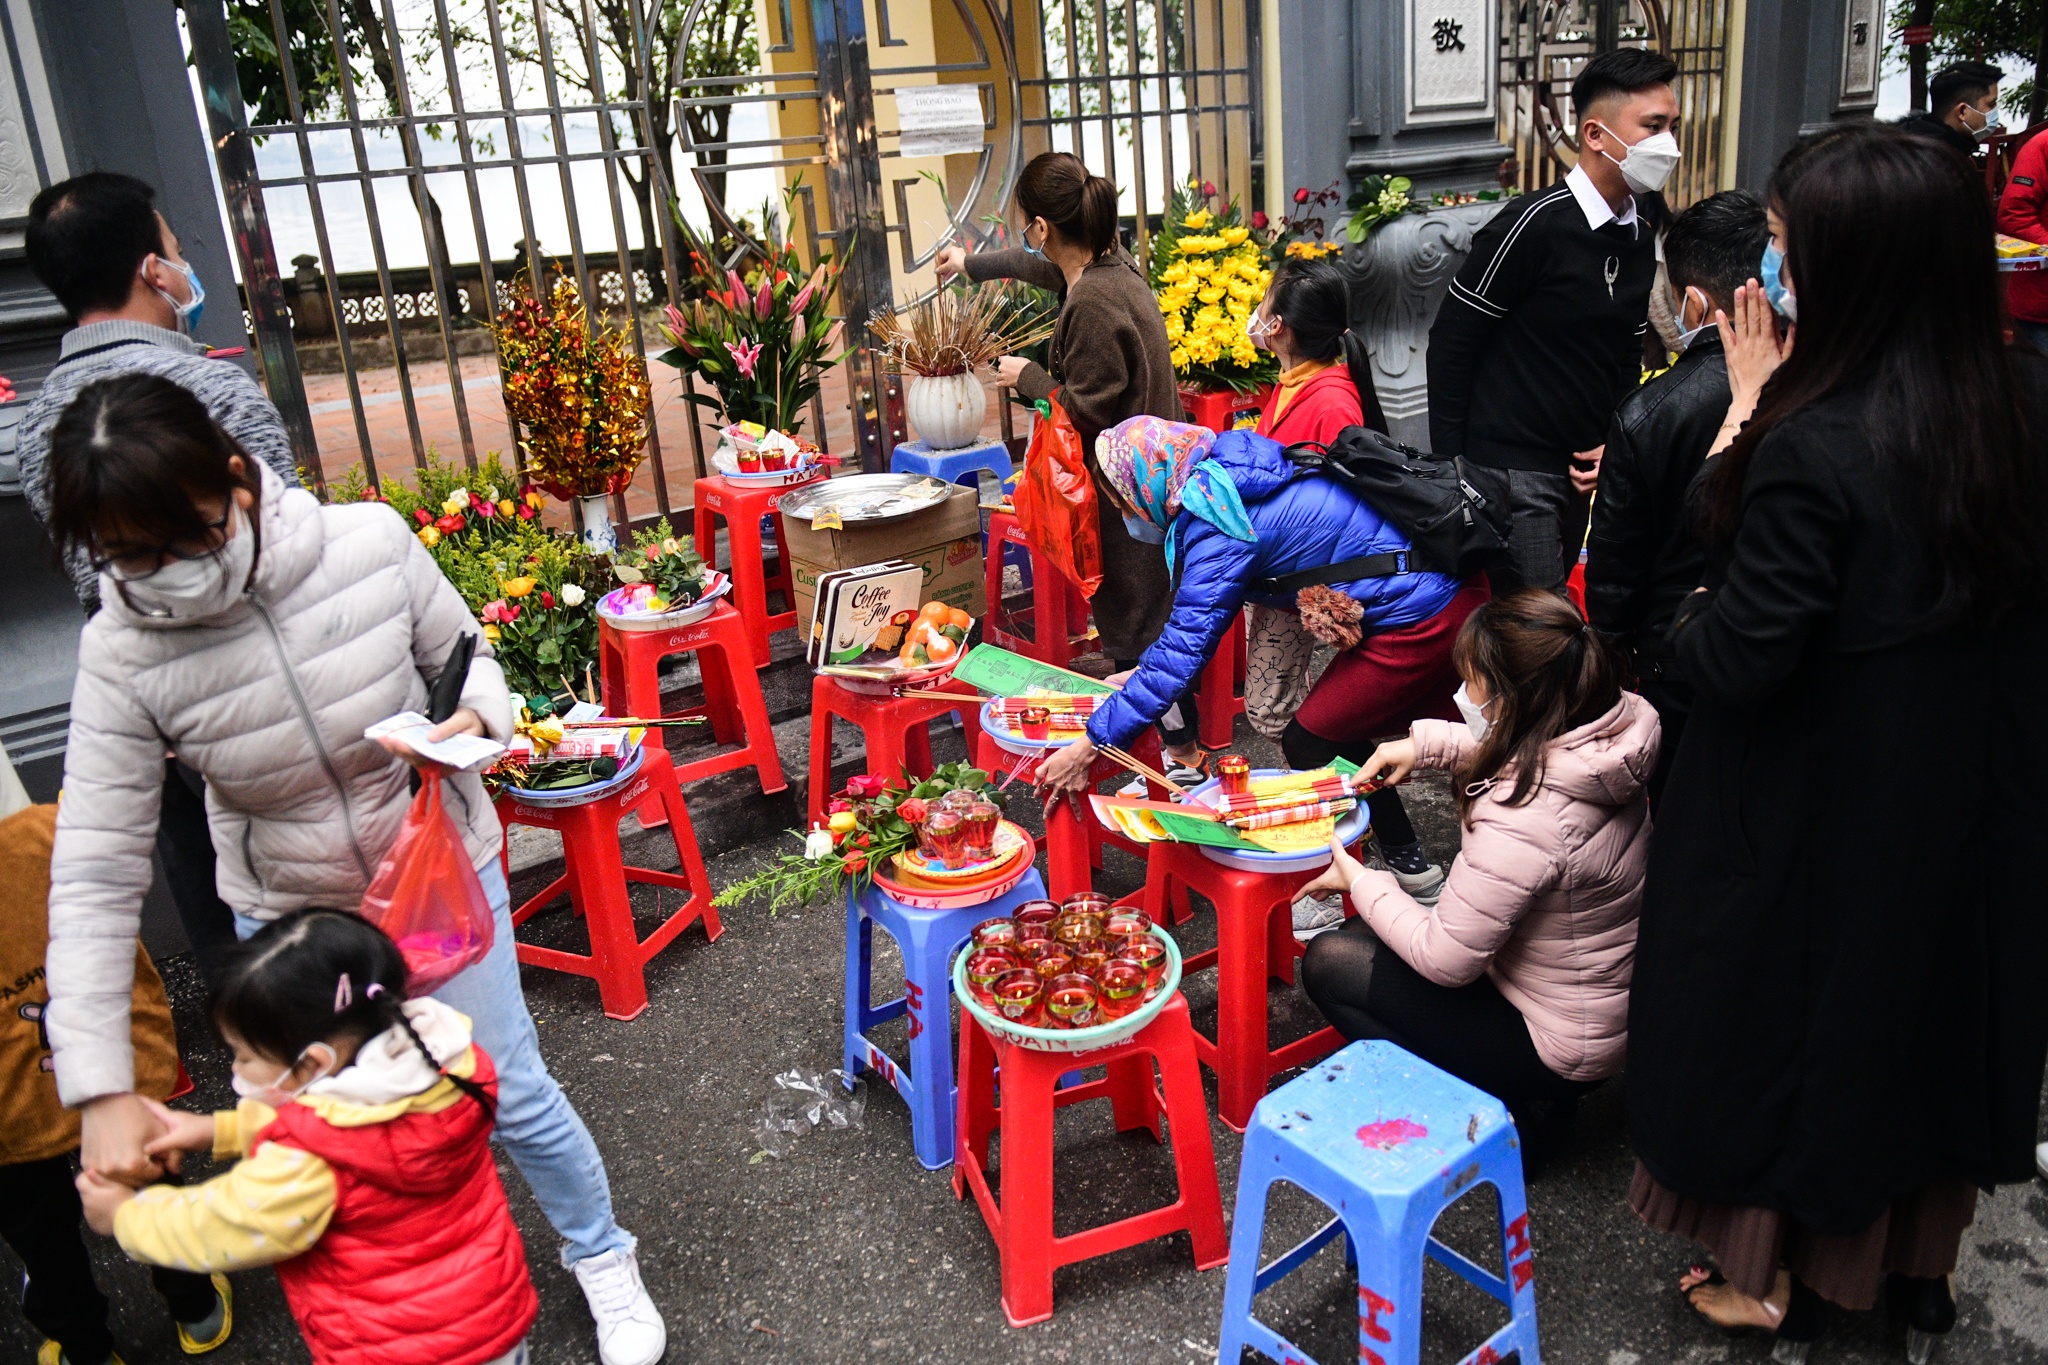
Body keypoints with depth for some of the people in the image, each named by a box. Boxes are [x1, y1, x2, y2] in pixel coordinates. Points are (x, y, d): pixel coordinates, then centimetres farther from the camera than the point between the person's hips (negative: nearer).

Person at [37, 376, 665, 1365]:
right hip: (287, 914, 1)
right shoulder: (122, 651, -22)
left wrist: (478, 716, -29)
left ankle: (602, 1259, 34)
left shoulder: (371, 544, -24)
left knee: (510, 1092, 7)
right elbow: (94, 876, -19)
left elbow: (466, 654, -4)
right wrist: (102, 1090, -22)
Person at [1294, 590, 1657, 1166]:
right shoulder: (1600, 743, -10)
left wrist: (1361, 884, -11)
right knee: (1362, 939, 17)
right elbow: (1516, 749, 16)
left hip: (1559, 1048, -9)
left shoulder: (1522, 820, -35)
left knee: (1329, 963, -2)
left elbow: (1447, 960, -24)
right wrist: (1426, 743, 6)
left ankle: (1508, 1113, 2)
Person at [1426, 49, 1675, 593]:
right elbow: (1450, 343, -13)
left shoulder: (1640, 241, 10)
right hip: (1510, 471, -8)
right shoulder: (1535, 223, -15)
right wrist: (1447, 466, -12)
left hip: (1578, 472, 8)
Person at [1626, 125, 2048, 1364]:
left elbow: (1737, 665, -25)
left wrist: (1691, 623, -4)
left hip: (1824, 812, -6)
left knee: (1796, 1017, 14)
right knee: (1945, 1006, 24)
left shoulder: (1816, 450, -28)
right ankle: (1924, 1261, 45)